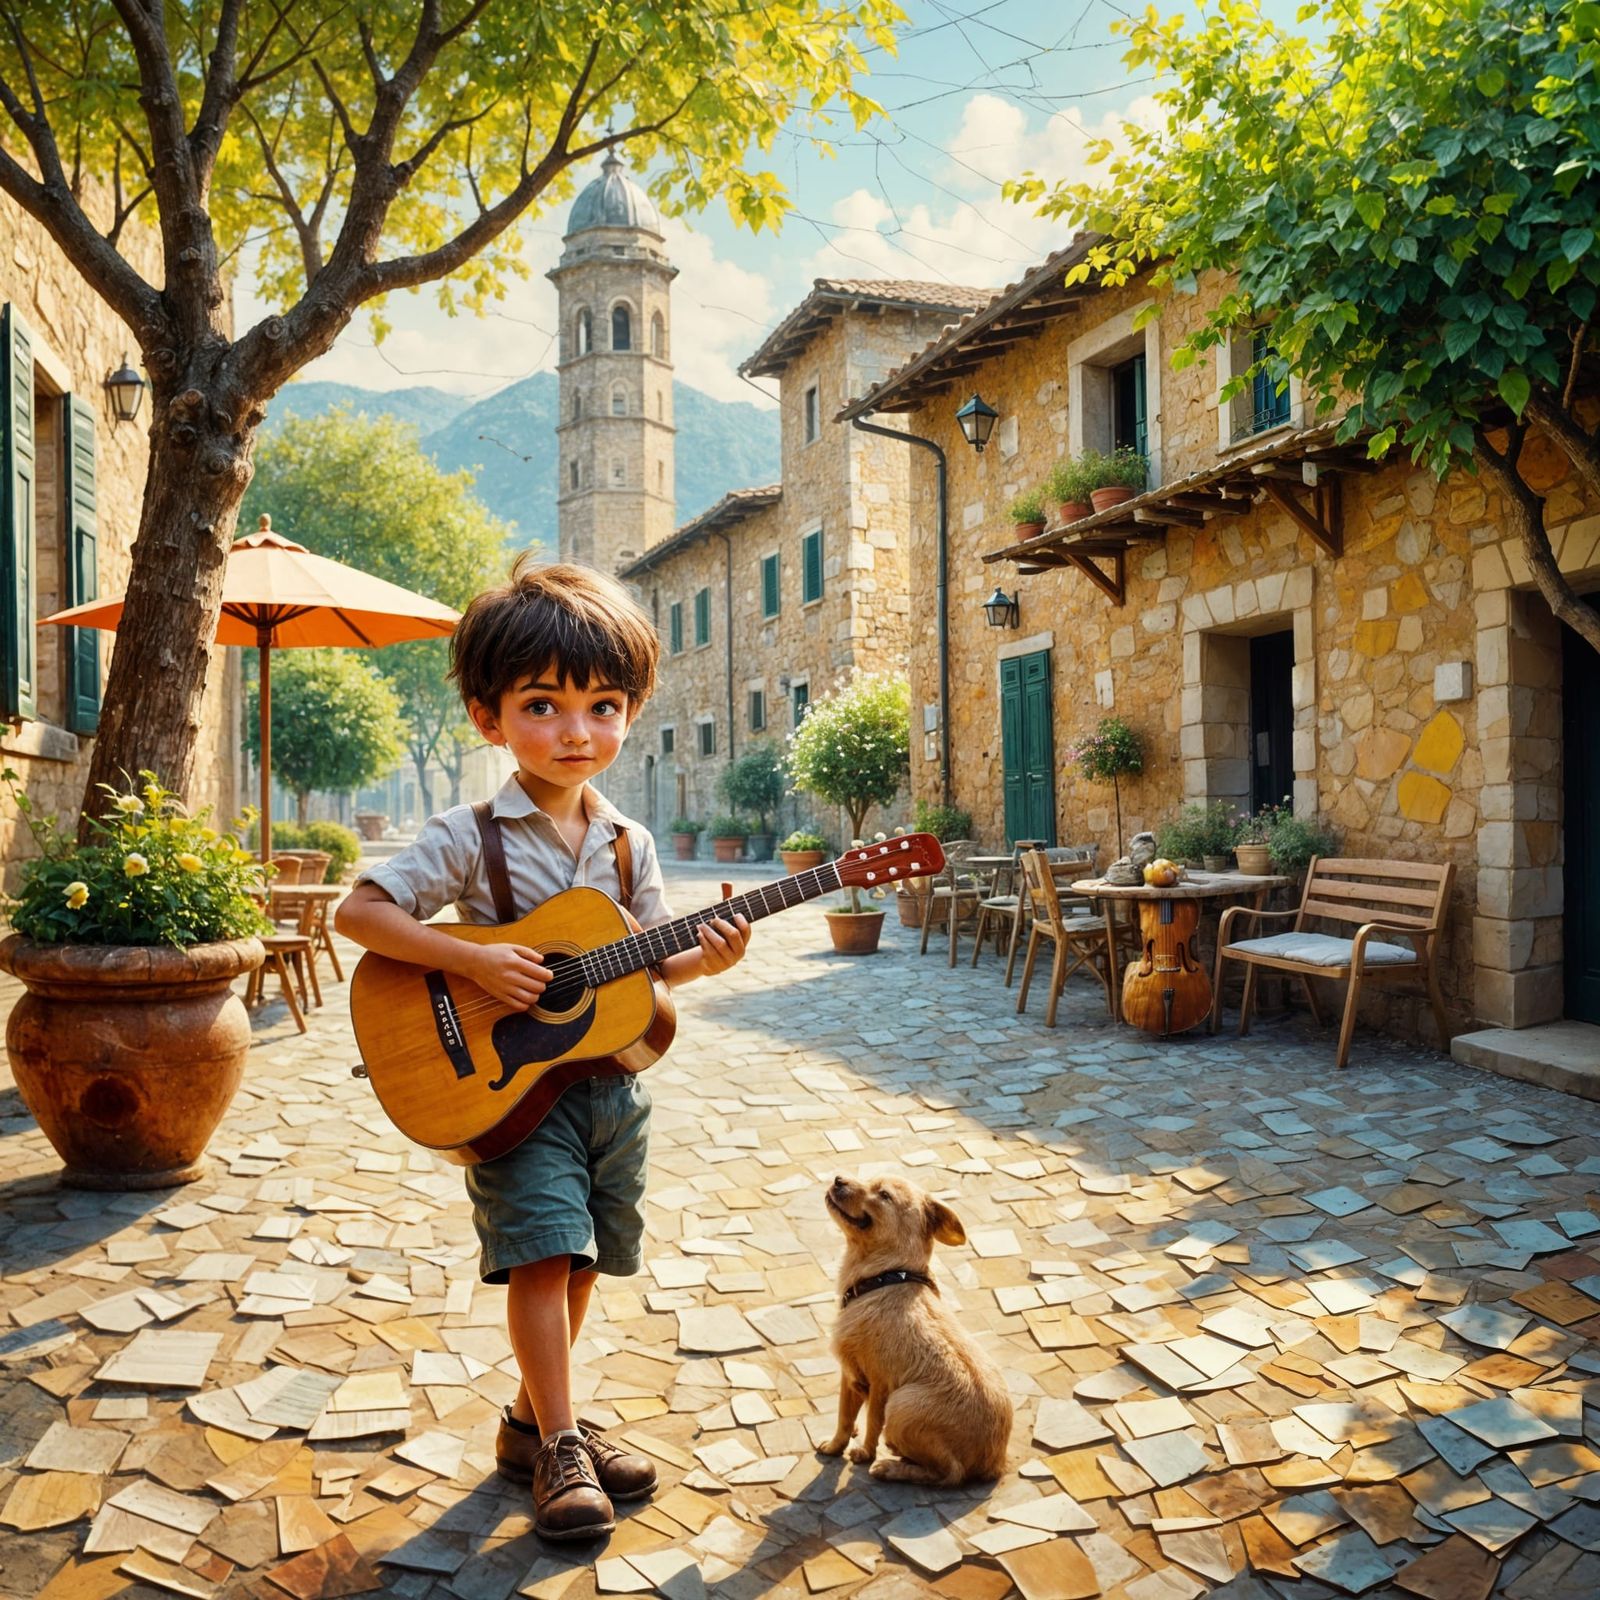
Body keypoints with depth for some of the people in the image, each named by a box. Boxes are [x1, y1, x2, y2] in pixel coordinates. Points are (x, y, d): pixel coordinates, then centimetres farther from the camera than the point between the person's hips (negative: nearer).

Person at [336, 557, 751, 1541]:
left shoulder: (628, 844, 4)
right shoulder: (469, 838, -11)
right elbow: (360, 911, -14)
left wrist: (705, 957, -13)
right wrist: (472, 960, -24)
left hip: (610, 1084, 5)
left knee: (581, 1263, 13)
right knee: (543, 1250, -11)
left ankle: (533, 1421, 31)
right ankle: (560, 1448, 4)